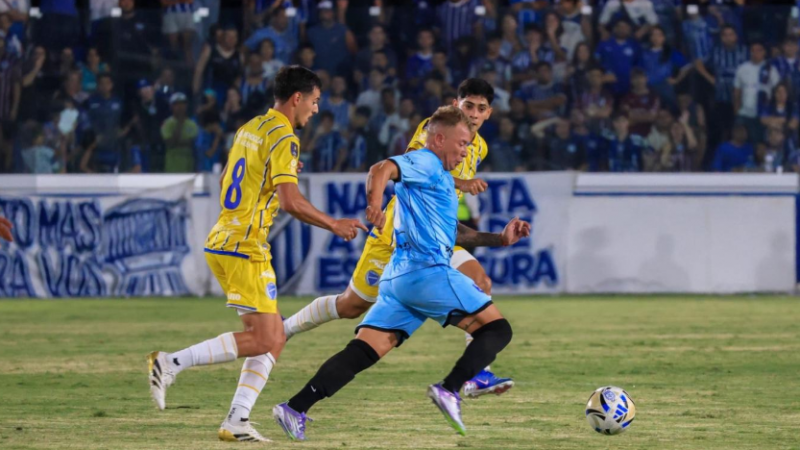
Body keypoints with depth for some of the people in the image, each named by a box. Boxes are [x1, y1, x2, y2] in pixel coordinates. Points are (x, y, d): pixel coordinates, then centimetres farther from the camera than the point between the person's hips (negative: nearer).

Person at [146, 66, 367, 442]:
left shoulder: (251, 128, 14)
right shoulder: (283, 138, -12)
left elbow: (225, 180, 26)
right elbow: (290, 201, -21)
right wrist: (334, 225, -11)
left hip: (222, 242, 9)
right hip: (244, 249, -9)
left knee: (273, 340, 9)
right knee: (262, 339, -9)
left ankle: (237, 421, 2)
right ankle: (171, 363, -11)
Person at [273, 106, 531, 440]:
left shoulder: (440, 177, 30)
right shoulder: (424, 163, 0)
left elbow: (454, 234, 36)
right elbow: (382, 169, -20)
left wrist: (500, 239, 27)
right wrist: (375, 206, -37)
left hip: (398, 277, 9)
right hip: (428, 271, -9)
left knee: (363, 352, -1)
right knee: (497, 329, -4)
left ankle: (295, 409, -12)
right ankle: (450, 390, -22)